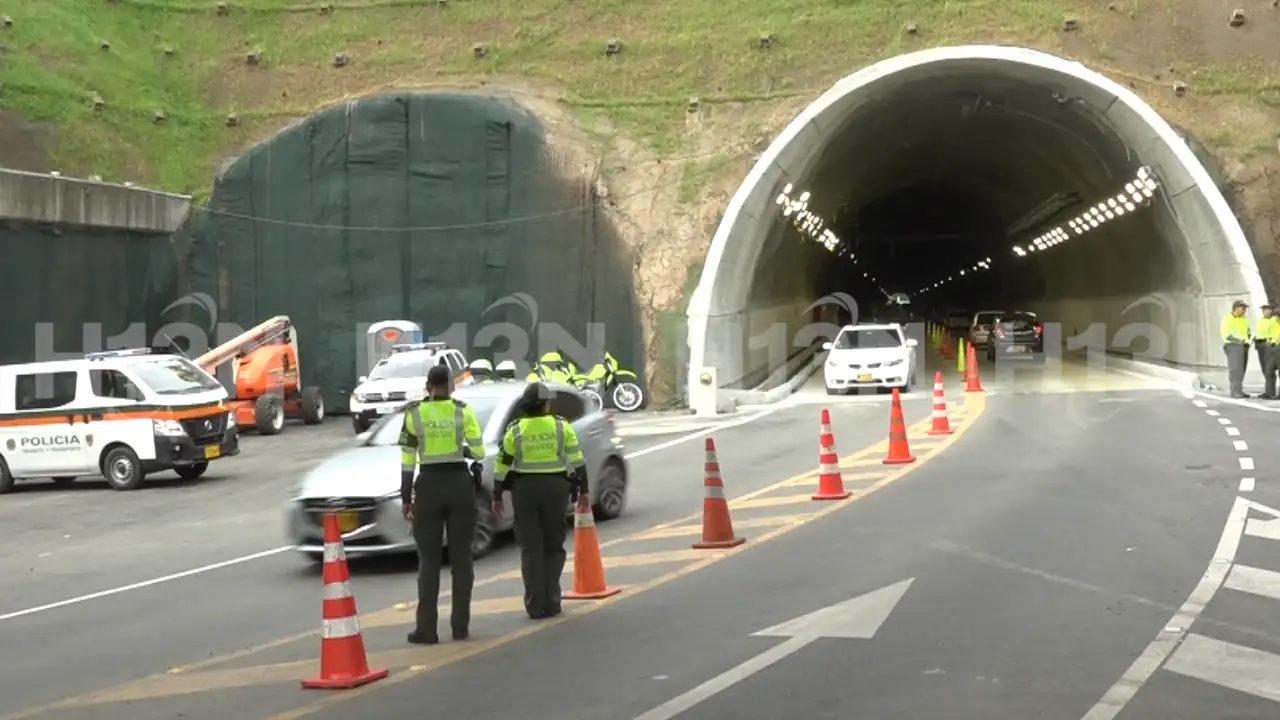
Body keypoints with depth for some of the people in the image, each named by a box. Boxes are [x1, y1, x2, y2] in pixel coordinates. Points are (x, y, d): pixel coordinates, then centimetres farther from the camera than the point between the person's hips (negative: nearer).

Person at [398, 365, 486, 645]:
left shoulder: (414, 413, -3)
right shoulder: (463, 411, -3)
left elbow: (407, 460, -4)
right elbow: (479, 452, -5)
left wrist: (406, 498, 2)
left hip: (429, 485, 0)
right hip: (459, 484, 0)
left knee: (429, 560, 4)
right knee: (461, 556, 8)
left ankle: (426, 629, 1)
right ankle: (460, 626, 8)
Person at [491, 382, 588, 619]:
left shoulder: (515, 430, -1)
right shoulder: (561, 427, -1)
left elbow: (502, 465, 1)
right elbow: (577, 461, -1)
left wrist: (497, 496, 10)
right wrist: (582, 492, 6)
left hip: (524, 489, 0)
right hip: (555, 487, 0)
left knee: (530, 548, 5)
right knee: (553, 546, 11)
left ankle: (535, 604, 1)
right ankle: (551, 602, 6)